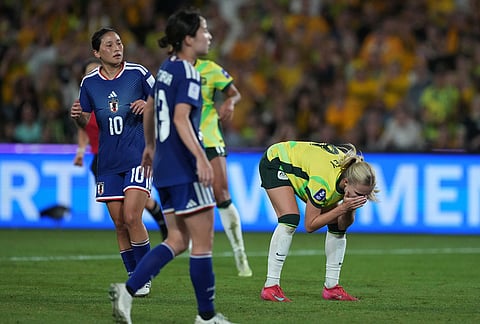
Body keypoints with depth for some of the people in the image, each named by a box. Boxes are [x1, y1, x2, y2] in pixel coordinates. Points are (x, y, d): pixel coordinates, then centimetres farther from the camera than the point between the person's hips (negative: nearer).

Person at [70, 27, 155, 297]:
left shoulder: (138, 73, -4)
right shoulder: (89, 82, 5)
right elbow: (86, 122, 13)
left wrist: (149, 105, -16)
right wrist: (78, 116, -10)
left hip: (139, 156, -4)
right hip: (108, 161, 4)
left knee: (132, 217, -15)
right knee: (120, 224, 3)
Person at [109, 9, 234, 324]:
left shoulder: (166, 69, 14)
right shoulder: (188, 74, -13)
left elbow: (149, 109, 25)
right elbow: (181, 118, -24)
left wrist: (151, 147, 38)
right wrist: (201, 158, -31)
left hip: (165, 168, 9)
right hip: (185, 169, -9)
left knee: (178, 240, 12)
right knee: (203, 241, 0)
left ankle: (127, 290, -2)